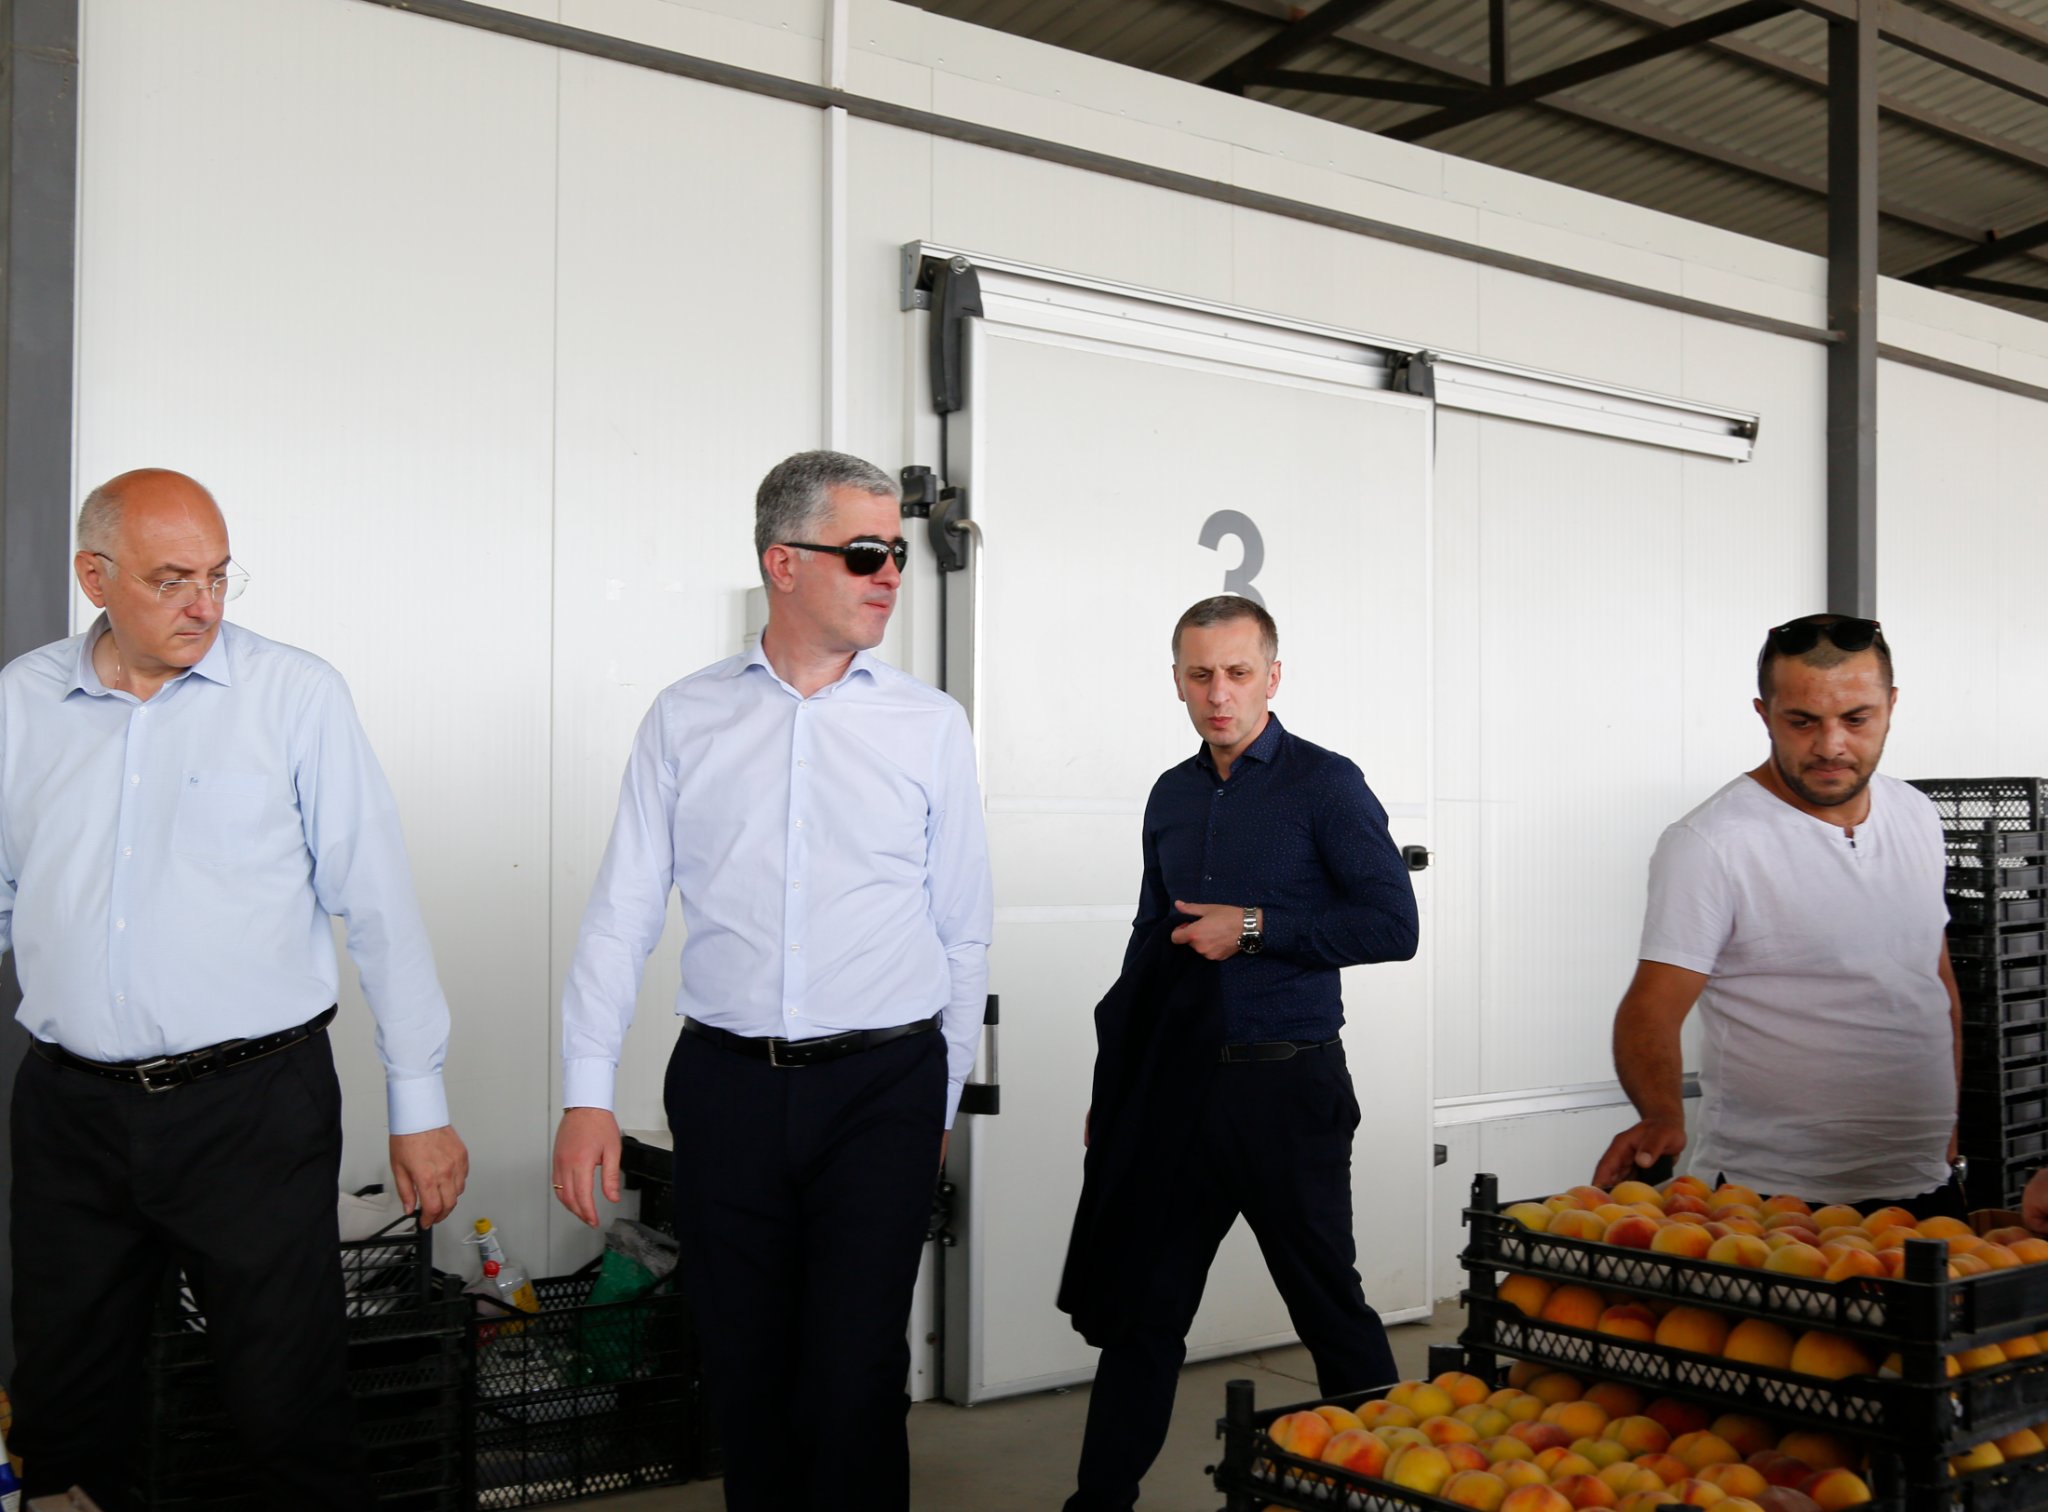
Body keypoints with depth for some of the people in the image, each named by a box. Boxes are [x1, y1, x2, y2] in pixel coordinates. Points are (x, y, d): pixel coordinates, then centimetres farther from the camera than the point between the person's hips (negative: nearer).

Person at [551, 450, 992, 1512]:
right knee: (744, 1373, 11)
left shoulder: (929, 724, 2)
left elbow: (964, 931, 7)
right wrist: (587, 1094, -1)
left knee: (855, 1376, -1)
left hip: (882, 1085, -1)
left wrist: (941, 1102, 10)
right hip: (726, 1083, 1)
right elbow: (623, 911, 4)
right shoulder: (684, 718, 4)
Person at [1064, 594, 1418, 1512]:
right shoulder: (1173, 795, 11)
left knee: (1329, 1307, 7)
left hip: (1286, 1084, -5)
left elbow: (1393, 926, -13)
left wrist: (1255, 929, -15)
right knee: (1142, 1305, 10)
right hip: (1179, 1084, 5)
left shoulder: (1325, 785, -7)